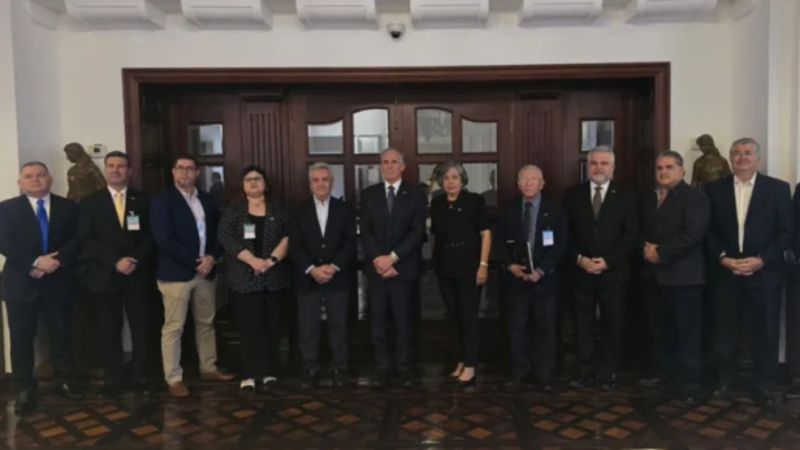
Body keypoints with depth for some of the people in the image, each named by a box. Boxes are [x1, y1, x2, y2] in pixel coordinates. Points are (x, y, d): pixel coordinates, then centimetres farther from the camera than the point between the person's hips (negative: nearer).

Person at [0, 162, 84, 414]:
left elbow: (76, 240, -1)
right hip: (21, 283, -1)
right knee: (22, 339, 3)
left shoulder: (68, 207, 7)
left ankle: (64, 382, 21)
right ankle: (26, 390, 14)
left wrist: (55, 261, -15)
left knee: (62, 335, 7)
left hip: (58, 281, 1)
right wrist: (36, 262, -18)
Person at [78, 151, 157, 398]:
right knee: (110, 331, 5)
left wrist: (135, 259, -14)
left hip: (138, 275, 0)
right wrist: (115, 261, -13)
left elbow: (151, 236, 2)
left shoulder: (143, 201, 8)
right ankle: (112, 381, 14)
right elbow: (86, 240, -2)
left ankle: (141, 377, 15)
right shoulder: (90, 202, 6)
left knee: (141, 329, 4)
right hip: (105, 275, 0)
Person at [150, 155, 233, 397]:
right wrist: (194, 261, -16)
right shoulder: (162, 200, -6)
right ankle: (174, 378, 10)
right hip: (176, 272, -5)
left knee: (206, 323, 14)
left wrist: (211, 257, -7)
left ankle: (209, 368, 27)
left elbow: (216, 233, 12)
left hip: (205, 271, 6)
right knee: (173, 327, 0)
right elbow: (163, 239, -15)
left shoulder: (207, 200, 11)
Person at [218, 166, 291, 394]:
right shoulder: (233, 211, 6)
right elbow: (226, 238, -6)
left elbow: (288, 236, 2)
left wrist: (272, 259, -13)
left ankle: (270, 372, 13)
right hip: (245, 278, -1)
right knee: (250, 326, -2)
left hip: (273, 276, 1)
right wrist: (253, 260, -16)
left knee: (272, 325, 4)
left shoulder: (278, 209, 9)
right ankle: (249, 374, 4)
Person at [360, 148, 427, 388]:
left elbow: (418, 231, -6)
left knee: (403, 319, 5)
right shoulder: (369, 194, 9)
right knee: (378, 319, 4)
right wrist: (377, 259, -12)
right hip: (376, 267, 2)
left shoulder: (415, 194, 2)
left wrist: (392, 257, -14)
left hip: (404, 267, -2)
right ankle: (383, 366, 14)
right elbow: (365, 231, 3)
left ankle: (403, 366, 16)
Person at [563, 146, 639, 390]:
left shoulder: (626, 196, 3)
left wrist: (607, 261, -13)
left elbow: (631, 234, -3)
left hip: (613, 271, -1)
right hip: (581, 270, 1)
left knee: (612, 323, 6)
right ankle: (587, 371, 14)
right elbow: (566, 232, 4)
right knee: (583, 322, 4)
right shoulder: (573, 194, 6)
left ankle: (608, 373, 17)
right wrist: (579, 258, -10)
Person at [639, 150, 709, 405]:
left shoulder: (694, 198, -7)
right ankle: (664, 373, 26)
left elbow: (693, 234, -18)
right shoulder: (648, 200, 17)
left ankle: (688, 383, 8)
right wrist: (646, 247, -2)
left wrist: (661, 253, -16)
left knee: (687, 331, 0)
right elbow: (642, 231, 20)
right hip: (655, 274, 7)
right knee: (660, 329, 14)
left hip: (683, 274, -7)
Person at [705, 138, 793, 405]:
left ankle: (764, 385, 19)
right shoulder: (715, 189, 6)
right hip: (725, 272, 1)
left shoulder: (778, 189, 3)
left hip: (765, 272, -1)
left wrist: (761, 260, -13)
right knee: (725, 329, 7)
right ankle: (726, 379, 21)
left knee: (765, 331, 6)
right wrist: (723, 257, -10)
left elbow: (786, 232, -2)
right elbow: (709, 231, 4)